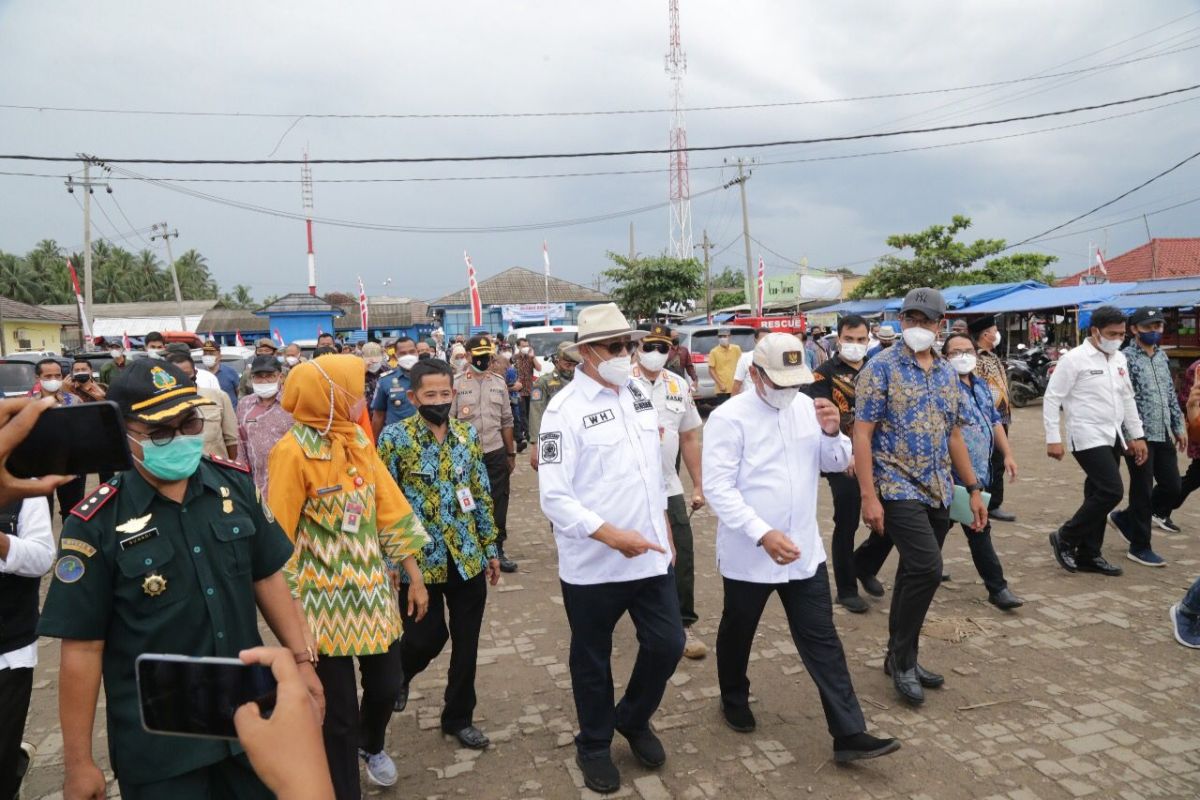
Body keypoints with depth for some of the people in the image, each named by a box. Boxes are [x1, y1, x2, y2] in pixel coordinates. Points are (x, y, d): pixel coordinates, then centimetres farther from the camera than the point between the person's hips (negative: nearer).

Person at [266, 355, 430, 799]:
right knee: (340, 711, 7)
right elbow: (279, 538, -13)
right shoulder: (293, 451, -16)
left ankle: (371, 745, 50)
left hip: (372, 592, 6)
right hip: (325, 601, -5)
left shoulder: (360, 440, 2)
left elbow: (390, 508, 6)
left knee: (386, 686, 17)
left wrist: (414, 576, 8)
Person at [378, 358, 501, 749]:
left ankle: (459, 717, 30)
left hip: (468, 558, 4)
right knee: (428, 636, 6)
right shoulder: (395, 437, -11)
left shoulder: (468, 434, 3)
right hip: (420, 560, -4)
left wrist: (491, 547, 10)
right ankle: (397, 675, 41)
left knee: (467, 643, 11)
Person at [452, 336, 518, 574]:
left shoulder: (499, 382, 7)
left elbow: (506, 421, 11)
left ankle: (497, 548, 21)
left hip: (496, 452, 3)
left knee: (498, 501, 8)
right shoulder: (456, 383, -4)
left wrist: (511, 453, 12)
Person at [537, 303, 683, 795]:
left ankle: (633, 719, 39)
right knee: (592, 659, 13)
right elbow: (554, 497, -19)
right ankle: (594, 745, 38)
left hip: (651, 556, 5)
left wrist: (665, 532, 16)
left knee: (667, 644, 11)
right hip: (593, 564, -5)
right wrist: (612, 536, -25)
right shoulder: (565, 410, -15)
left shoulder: (638, 398, 6)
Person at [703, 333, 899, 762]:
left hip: (804, 552, 4)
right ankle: (734, 700, 41)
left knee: (821, 640, 7)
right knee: (738, 634, 17)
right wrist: (763, 534, -29)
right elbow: (717, 486, -21)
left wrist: (832, 433, -14)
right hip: (749, 554, -4)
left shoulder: (805, 406, 3)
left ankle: (849, 733, 14)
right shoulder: (729, 417, -16)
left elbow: (837, 463, 9)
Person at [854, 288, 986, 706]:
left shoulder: (947, 373, 12)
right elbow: (862, 435, -12)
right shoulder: (881, 367, -8)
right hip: (899, 489, -7)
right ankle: (903, 658, 4)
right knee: (927, 569, -16)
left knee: (915, 574, 13)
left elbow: (953, 435, 18)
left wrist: (973, 488, 15)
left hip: (938, 492, 7)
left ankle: (899, 656, 27)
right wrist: (869, 496, -18)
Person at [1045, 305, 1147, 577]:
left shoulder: (1119, 359, 11)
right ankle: (1065, 539, 1)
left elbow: (1127, 399, 19)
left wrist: (1136, 435, 15)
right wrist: (1053, 439, -15)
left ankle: (1088, 555, 20)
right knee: (1112, 492, -14)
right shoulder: (1074, 359, -11)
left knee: (1098, 495, 10)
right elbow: (1052, 398, -12)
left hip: (1113, 438, 8)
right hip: (1088, 438, -7)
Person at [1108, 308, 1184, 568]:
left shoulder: (1162, 356, 13)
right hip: (1139, 436, -7)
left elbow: (1171, 395, 20)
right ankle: (1140, 547, 14)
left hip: (1164, 436, 8)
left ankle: (1125, 517, 29)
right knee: (1143, 492, 1)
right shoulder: (1126, 358, -11)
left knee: (1172, 488, 10)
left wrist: (1179, 427, 16)